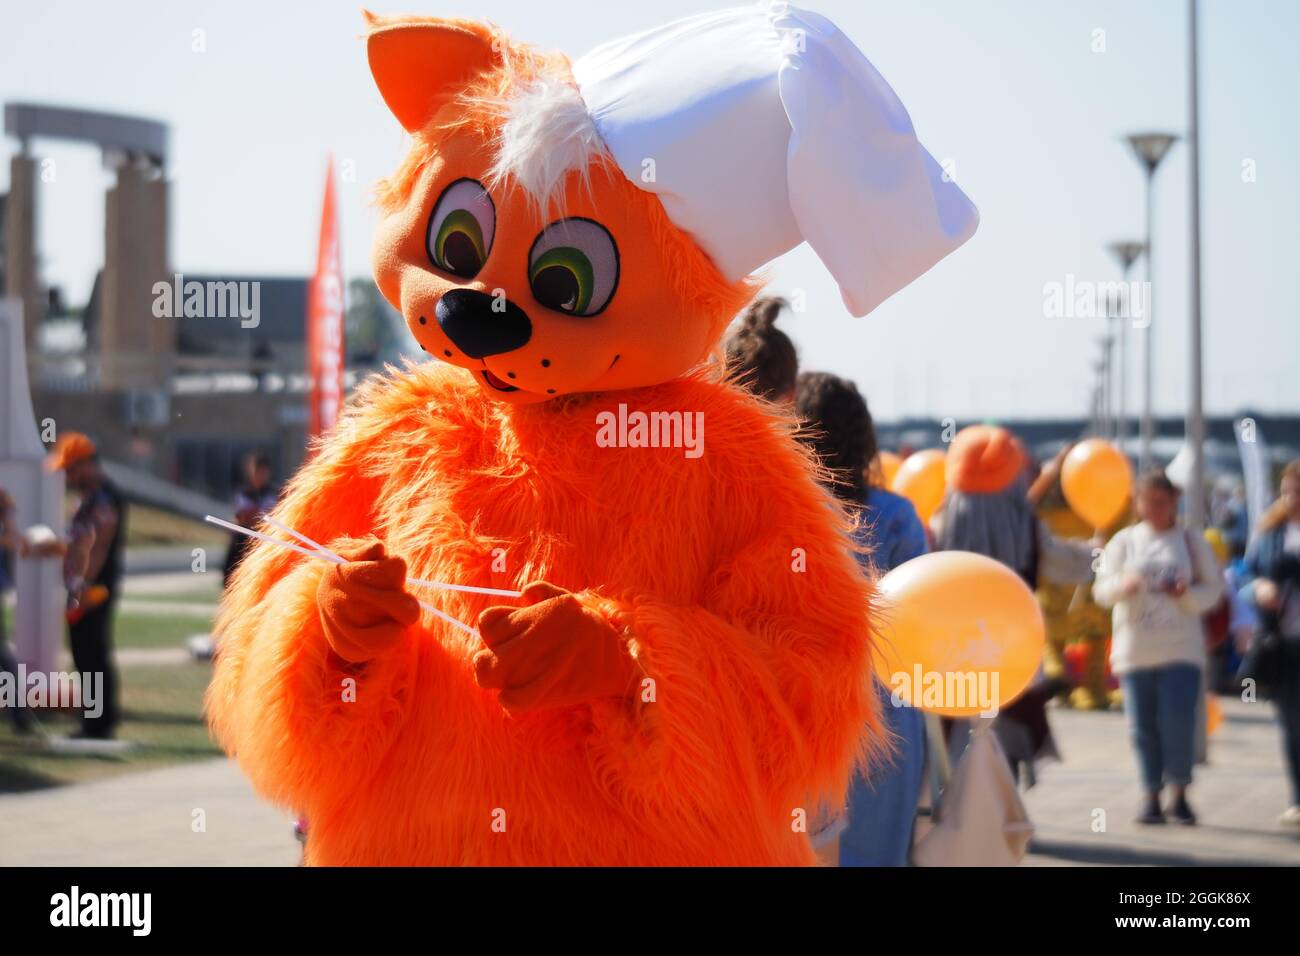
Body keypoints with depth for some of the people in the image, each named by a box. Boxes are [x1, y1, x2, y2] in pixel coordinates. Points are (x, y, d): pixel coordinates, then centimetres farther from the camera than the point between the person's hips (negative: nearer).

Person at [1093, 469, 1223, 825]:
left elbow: (1213, 589, 5)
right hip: (1135, 648, 1)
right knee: (1143, 726, 0)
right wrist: (1123, 585, -20)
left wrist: (1187, 594, -15)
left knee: (1178, 721, -13)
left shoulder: (1192, 543, 7)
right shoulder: (1123, 542, 9)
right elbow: (1102, 589, 2)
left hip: (1181, 647, -1)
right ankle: (1151, 796, 8)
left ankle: (1179, 793, -1)